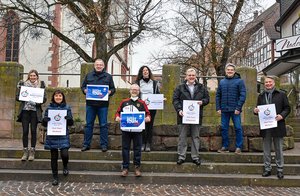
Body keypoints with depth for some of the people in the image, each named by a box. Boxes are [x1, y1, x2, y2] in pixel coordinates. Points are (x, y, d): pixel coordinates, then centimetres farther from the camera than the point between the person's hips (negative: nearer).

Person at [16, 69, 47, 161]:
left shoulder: (41, 85, 5)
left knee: (33, 131, 1)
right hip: (25, 110, 1)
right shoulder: (23, 84, 9)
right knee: (25, 131, 0)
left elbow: (44, 98, 2)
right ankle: (25, 152, 9)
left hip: (35, 110, -1)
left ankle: (32, 152, 10)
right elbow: (17, 97, 8)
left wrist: (39, 101, -16)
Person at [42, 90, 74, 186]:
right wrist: (45, 120, -16)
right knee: (54, 157, 6)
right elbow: (44, 123, 7)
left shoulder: (67, 108, 4)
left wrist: (69, 119, -18)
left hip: (63, 136, -1)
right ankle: (55, 177, 20)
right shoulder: (49, 108, 4)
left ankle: (65, 167, 21)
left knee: (64, 154, -13)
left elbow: (71, 123, 4)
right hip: (52, 136, 1)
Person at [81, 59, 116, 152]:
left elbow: (113, 89, 10)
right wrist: (85, 90, -6)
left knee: (103, 125, 1)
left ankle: (104, 144, 10)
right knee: (89, 124, 6)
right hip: (90, 103, 1)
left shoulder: (108, 76, 9)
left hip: (103, 105, -1)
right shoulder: (89, 75, 12)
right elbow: (83, 86, 15)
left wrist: (110, 92, -11)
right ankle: (86, 144, 14)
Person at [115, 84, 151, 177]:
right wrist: (117, 117, -9)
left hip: (137, 130, -1)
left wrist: (148, 118, -15)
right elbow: (118, 112, 11)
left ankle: (137, 167, 15)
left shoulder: (142, 103, 6)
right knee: (125, 149, 6)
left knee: (137, 149, 4)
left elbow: (147, 113, 6)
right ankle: (125, 168, 14)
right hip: (125, 129, 1)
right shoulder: (124, 102, 9)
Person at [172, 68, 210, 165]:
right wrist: (179, 110, -14)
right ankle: (181, 156, 11)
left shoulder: (201, 88, 10)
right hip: (183, 116, -2)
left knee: (196, 137, 7)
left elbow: (207, 98, 13)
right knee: (182, 137, 3)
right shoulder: (180, 87, 4)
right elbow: (175, 100, -1)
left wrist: (202, 102, -8)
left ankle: (195, 157, 16)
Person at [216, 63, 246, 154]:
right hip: (224, 109, 4)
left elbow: (243, 95, -7)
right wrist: (218, 108, 3)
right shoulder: (222, 82, 11)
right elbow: (218, 95, 12)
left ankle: (238, 147, 10)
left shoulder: (239, 81, -1)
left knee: (238, 128, 1)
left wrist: (238, 108, -14)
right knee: (224, 128, 7)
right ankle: (225, 146, 18)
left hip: (235, 110, -4)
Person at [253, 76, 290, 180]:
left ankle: (280, 170, 15)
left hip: (278, 127, -3)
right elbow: (258, 110, 17)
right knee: (266, 150, 8)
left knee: (278, 149, 6)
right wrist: (255, 111, -6)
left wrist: (282, 115, -16)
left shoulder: (281, 94, 2)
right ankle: (267, 169, 17)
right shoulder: (261, 96, 12)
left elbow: (287, 108, 1)